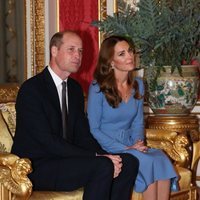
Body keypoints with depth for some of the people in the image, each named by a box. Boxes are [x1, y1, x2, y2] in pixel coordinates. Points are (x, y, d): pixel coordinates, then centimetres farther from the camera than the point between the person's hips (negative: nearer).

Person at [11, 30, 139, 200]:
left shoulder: (75, 88, 13)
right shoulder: (31, 89, -13)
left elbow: (83, 134, 10)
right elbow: (48, 141, -21)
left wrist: (104, 156, -11)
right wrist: (97, 158, -24)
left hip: (66, 160, 8)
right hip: (35, 167, -8)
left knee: (129, 162, -9)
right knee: (102, 166, -28)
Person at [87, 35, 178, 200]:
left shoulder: (138, 84, 9)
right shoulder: (98, 88, -8)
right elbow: (94, 129, -8)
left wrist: (138, 142, -5)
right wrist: (125, 149, -16)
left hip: (130, 145, 5)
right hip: (106, 149, -5)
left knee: (162, 159, -26)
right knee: (147, 162, -30)